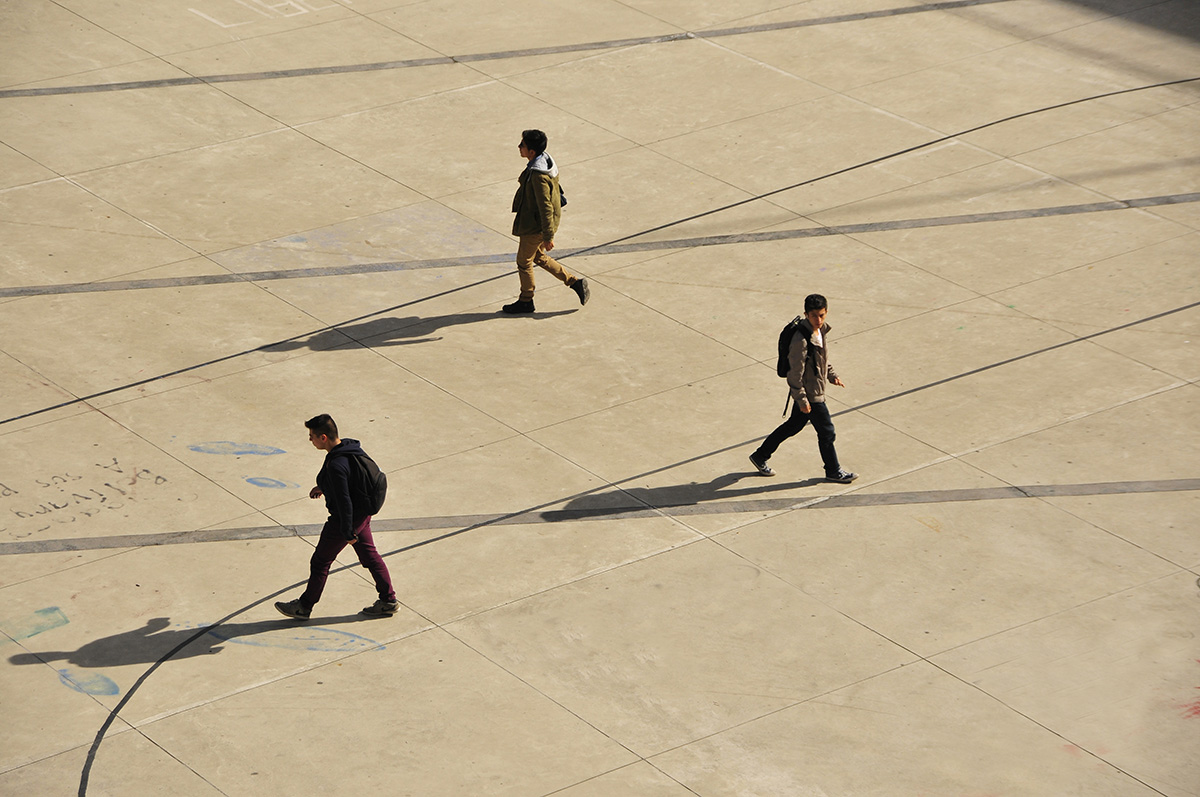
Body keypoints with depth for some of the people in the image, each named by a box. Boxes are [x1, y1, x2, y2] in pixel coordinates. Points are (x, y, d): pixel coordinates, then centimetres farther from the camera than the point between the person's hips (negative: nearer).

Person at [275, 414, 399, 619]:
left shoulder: (336, 465, -32)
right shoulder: (351, 447, -3)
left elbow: (344, 501, -29)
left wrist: (348, 533, -21)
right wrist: (324, 488, 17)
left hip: (348, 517, -9)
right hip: (363, 513, 9)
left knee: (320, 562, 8)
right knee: (369, 555, 21)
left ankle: (304, 607, 23)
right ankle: (388, 601, 28)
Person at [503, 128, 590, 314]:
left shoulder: (538, 175, -31)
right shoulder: (545, 160, -1)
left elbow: (546, 207, -28)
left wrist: (548, 237, -21)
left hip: (534, 226, -10)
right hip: (534, 221, 10)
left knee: (524, 262, 10)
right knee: (538, 257, 24)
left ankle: (525, 301, 28)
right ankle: (575, 282, 26)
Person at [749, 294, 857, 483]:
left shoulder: (822, 330, 0)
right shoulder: (801, 340, -30)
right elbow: (795, 372, -25)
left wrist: (832, 375, 13)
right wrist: (801, 400, -21)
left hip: (816, 388, 10)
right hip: (810, 394, -10)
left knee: (794, 425, 22)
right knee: (826, 431, 4)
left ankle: (760, 456, 35)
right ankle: (833, 471, 24)